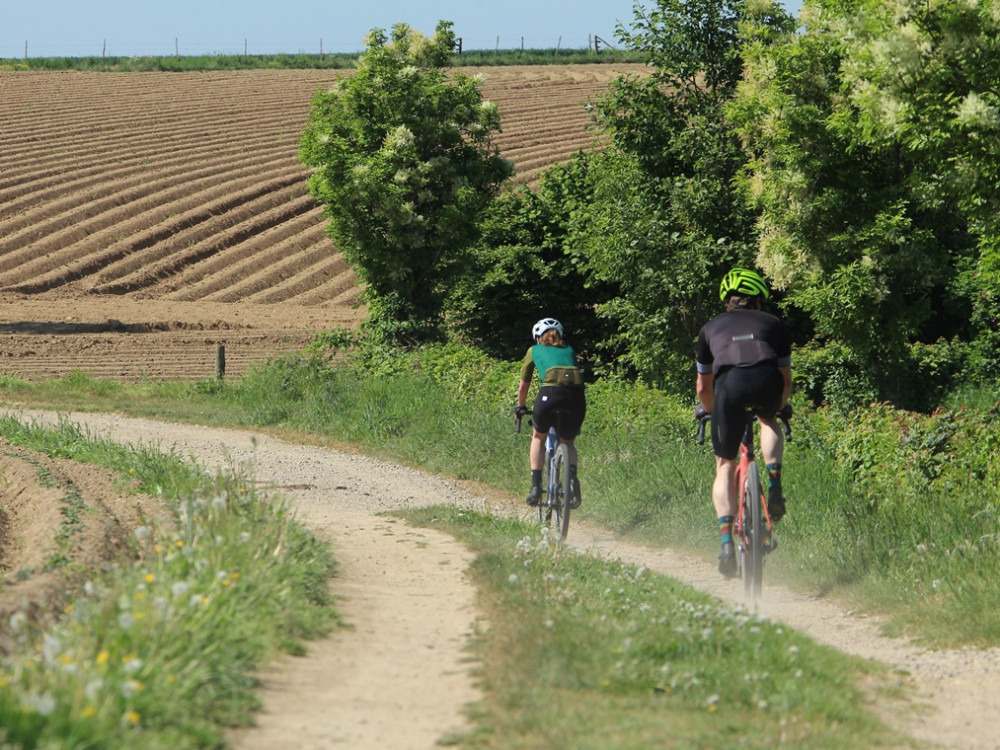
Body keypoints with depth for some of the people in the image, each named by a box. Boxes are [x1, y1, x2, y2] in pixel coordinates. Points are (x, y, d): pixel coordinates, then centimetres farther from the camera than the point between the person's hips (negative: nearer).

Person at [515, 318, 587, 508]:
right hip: (577, 394, 2)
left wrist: (521, 408, 51)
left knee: (539, 438, 25)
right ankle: (572, 477, -4)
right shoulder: (569, 350, 32)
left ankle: (536, 485, 9)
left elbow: (523, 386, 34)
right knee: (568, 442, 25)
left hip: (551, 392, -2)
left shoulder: (534, 350, 26)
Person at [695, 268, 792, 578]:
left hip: (730, 383, 0)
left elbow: (703, 388, 41)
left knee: (725, 465, 13)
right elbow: (786, 380, 42)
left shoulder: (711, 328, 34)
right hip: (767, 381, 1)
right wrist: (780, 406, 62)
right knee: (769, 421, 36)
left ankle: (727, 541, -1)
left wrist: (711, 411, 61)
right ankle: (774, 484, 14)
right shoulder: (773, 324, 33)